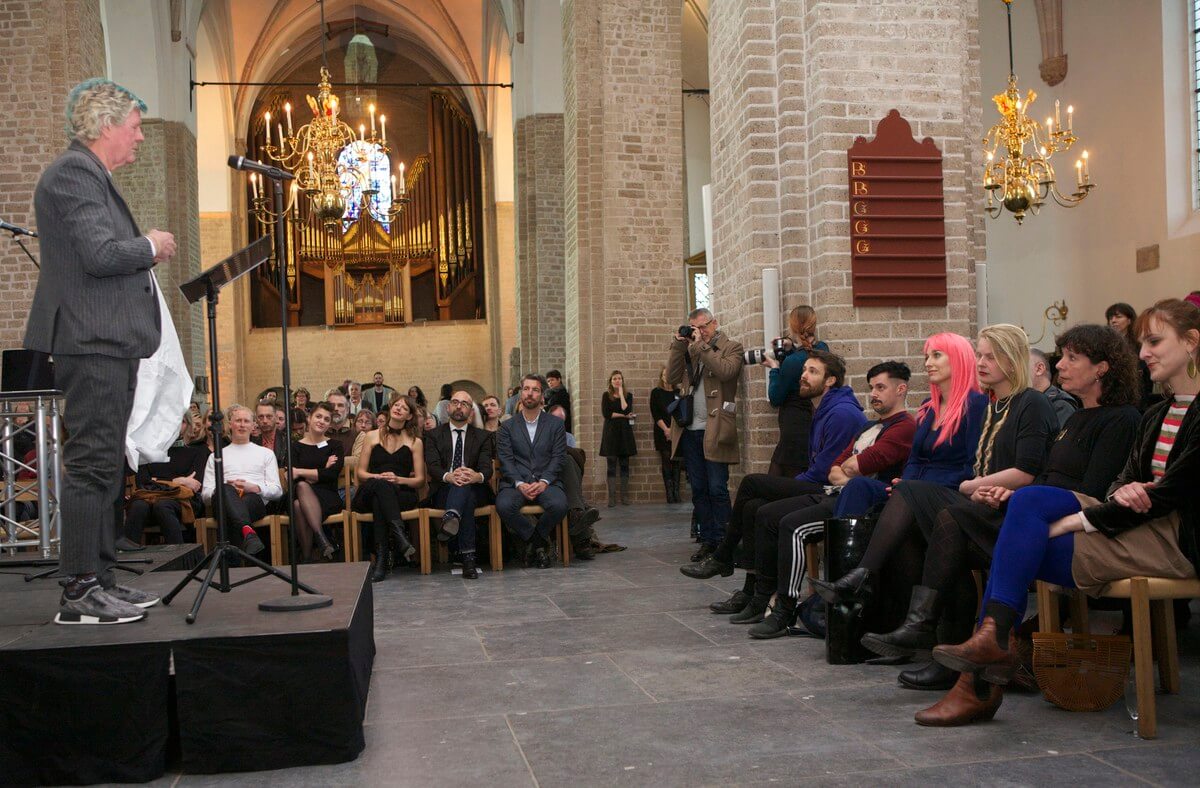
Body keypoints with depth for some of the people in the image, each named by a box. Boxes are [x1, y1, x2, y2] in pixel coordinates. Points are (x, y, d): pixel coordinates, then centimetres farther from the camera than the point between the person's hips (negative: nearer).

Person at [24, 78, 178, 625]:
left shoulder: (92, 175, 22)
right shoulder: (73, 173, -11)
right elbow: (100, 254, -21)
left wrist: (145, 252, 12)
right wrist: (150, 246, -6)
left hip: (108, 344, 11)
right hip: (93, 341, -11)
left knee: (103, 466, 13)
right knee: (92, 464, -9)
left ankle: (98, 580, 20)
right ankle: (79, 592, -5)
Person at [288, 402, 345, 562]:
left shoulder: (335, 446, 14)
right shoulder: (296, 446, 15)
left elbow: (332, 474, -5)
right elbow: (292, 476, -2)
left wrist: (301, 472, -8)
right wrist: (322, 471, -6)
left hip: (328, 496, -1)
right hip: (299, 494, 1)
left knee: (300, 506, -34)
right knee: (302, 486, -37)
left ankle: (307, 557, -34)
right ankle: (323, 540, -41)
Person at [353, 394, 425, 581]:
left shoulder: (415, 442, 15)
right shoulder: (372, 437, 17)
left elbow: (420, 480, 8)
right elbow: (361, 473, 10)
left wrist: (399, 479, -12)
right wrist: (378, 477, -12)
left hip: (402, 494, 0)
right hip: (368, 494, 0)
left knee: (379, 500, -36)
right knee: (380, 484, -37)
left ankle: (382, 559, -42)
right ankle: (399, 535, -50)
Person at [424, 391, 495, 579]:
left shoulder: (483, 436, 16)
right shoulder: (434, 436, 15)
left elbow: (487, 467, -1)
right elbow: (432, 466, -3)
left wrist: (478, 476, -28)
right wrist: (448, 476, -28)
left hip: (475, 490, 1)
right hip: (443, 491, -1)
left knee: (465, 485, -37)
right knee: (466, 498, -36)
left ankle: (450, 518, -61)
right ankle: (468, 556, -50)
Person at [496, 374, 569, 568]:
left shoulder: (556, 424, 12)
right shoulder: (507, 427, 12)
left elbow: (557, 458, 4)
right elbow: (506, 460, 1)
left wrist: (543, 482, -13)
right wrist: (519, 484, -16)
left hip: (546, 482, 0)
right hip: (516, 482, 0)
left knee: (559, 505, -32)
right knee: (504, 506, -33)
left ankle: (534, 540, -1)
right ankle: (539, 542, -8)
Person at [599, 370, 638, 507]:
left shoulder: (628, 395, 9)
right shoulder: (606, 396, 6)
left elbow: (627, 410, -9)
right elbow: (606, 413, -6)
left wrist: (621, 394, -3)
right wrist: (623, 415, -7)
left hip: (625, 432, 1)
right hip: (611, 432, -1)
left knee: (624, 465, 2)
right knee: (611, 466, -3)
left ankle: (625, 496, 6)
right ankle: (612, 497, -3)